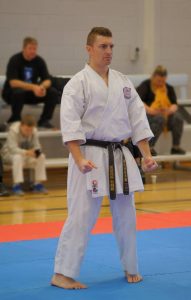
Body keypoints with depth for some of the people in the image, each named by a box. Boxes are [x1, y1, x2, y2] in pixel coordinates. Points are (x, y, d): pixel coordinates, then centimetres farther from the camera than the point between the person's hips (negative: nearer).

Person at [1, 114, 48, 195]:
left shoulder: (34, 131, -12)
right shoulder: (13, 130, -27)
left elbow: (37, 146, -10)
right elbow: (13, 149, -34)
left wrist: (36, 151, -35)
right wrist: (27, 152, -48)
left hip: (25, 154, 5)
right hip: (9, 153, -5)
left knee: (41, 156, -20)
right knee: (18, 157, -39)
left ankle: (38, 184, -11)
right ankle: (16, 185, -31)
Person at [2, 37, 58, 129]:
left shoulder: (39, 61, -4)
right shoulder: (15, 60, -18)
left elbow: (47, 80, -5)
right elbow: (13, 82, -29)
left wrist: (42, 86, -31)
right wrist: (33, 87, -40)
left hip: (32, 93, 4)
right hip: (11, 93, -4)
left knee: (53, 93, -15)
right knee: (19, 92, -39)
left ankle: (44, 120, -2)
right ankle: (14, 119, -16)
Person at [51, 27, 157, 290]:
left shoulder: (123, 83, 10)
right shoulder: (78, 83, -8)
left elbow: (138, 119, 10)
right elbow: (70, 124, -15)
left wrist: (147, 155, 3)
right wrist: (79, 159, -24)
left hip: (120, 157, 6)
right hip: (90, 156, -6)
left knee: (126, 215, 13)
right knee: (81, 216, -8)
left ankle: (131, 268, 28)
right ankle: (63, 274, 0)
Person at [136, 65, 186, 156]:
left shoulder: (169, 88, 14)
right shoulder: (145, 85, 0)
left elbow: (174, 104, 4)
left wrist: (170, 110, -21)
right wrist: (149, 109, -32)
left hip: (167, 115, 4)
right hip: (149, 115, -4)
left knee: (178, 118, -27)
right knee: (159, 119, -37)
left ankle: (176, 147, -21)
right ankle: (149, 147, -37)